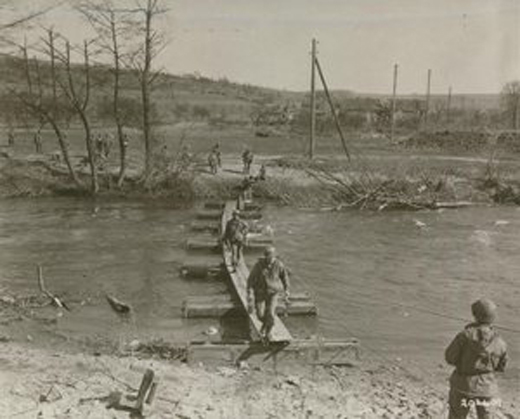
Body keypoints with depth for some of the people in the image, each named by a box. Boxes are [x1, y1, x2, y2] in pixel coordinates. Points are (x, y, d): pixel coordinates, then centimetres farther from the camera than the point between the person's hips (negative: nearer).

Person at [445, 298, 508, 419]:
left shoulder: (466, 335, -17)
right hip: (487, 389, 2)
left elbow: (450, 357, -12)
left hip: (464, 386, -2)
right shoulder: (499, 343, -7)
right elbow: (500, 367, 7)